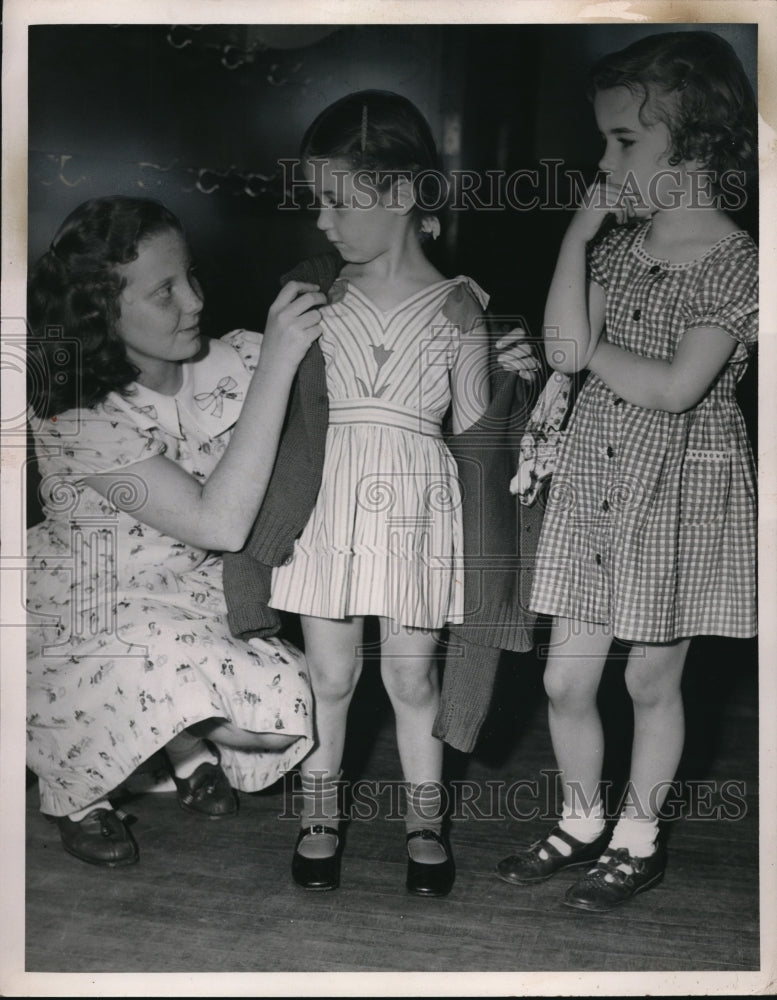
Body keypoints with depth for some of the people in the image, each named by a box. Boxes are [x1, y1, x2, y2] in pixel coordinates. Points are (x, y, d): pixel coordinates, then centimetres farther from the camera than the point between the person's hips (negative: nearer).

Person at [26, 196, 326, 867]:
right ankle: (77, 791, -1)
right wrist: (276, 363, -34)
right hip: (90, 624, -3)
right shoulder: (75, 418, -22)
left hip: (200, 609, 4)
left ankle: (185, 740, 13)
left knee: (287, 709, -23)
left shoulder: (234, 363, -10)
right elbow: (221, 524, -32)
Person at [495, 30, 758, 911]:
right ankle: (581, 821, 29)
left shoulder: (736, 264, -13)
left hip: (680, 486, -5)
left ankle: (639, 837, 29)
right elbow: (564, 348, -10)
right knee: (565, 679, 7)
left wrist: (591, 350, -10)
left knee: (652, 678, 10)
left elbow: (674, 389, -22)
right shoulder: (616, 244, 4)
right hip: (593, 476, 5)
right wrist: (580, 231, -10)